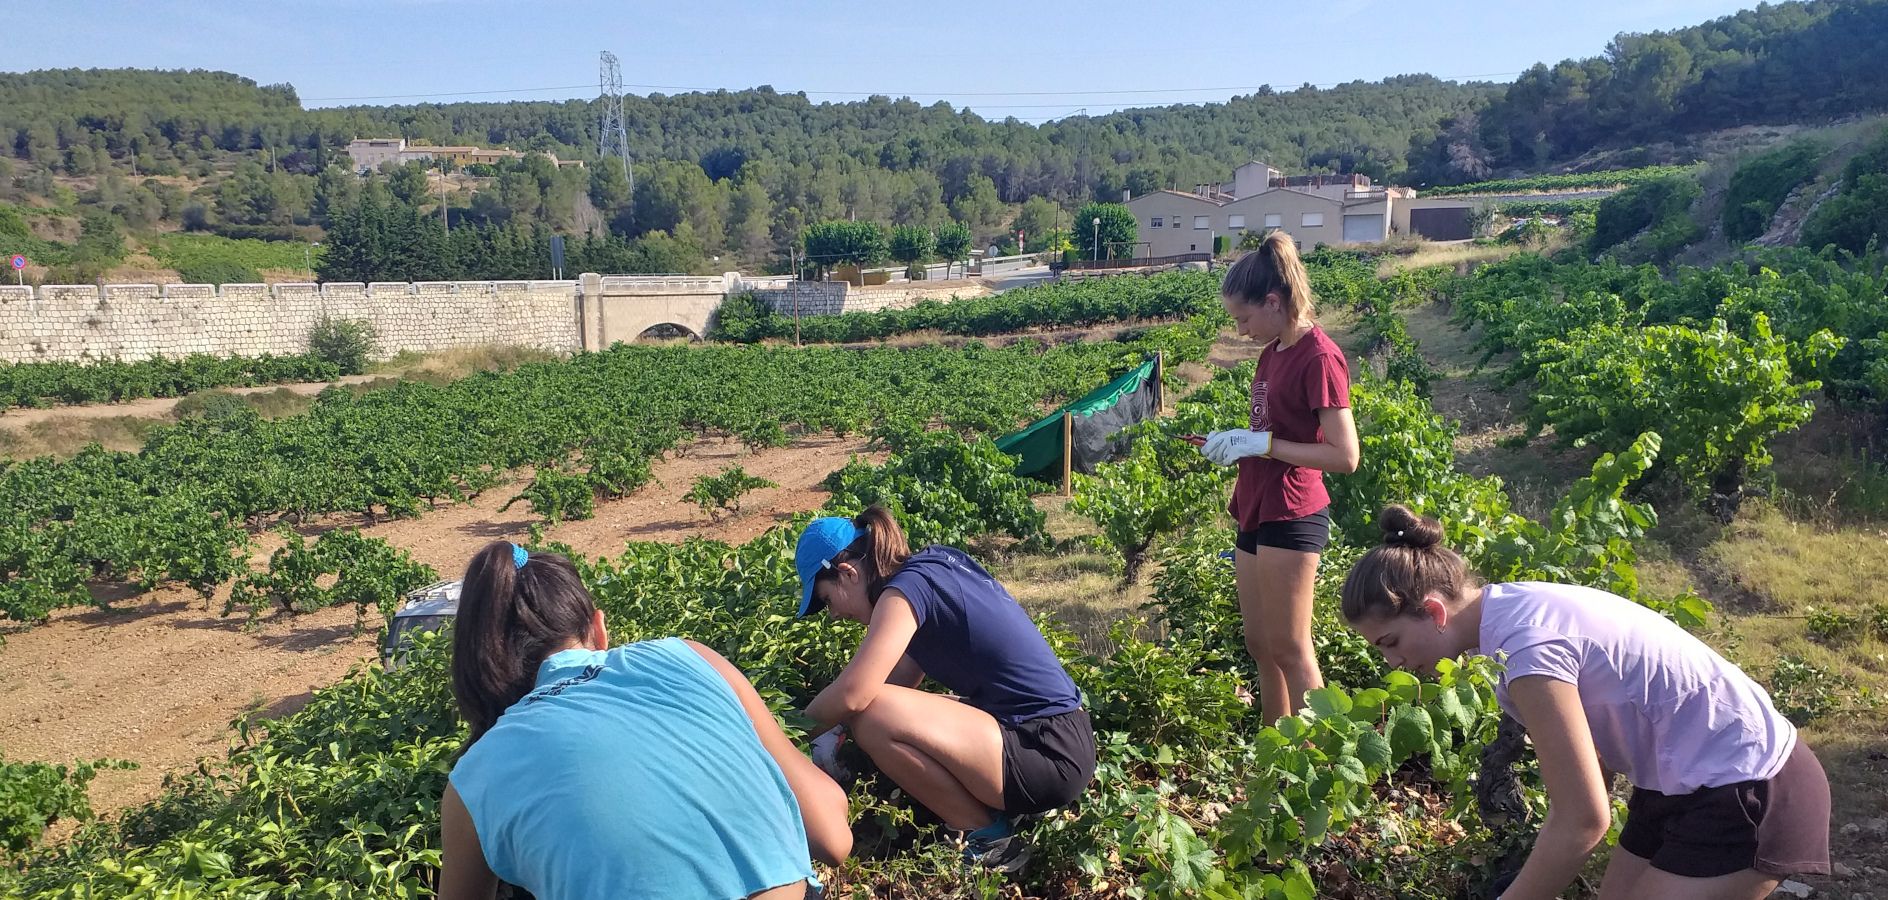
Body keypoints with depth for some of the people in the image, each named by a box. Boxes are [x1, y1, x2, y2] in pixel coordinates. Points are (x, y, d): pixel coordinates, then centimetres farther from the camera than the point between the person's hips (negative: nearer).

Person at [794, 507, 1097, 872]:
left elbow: (852, 695, -22)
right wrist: (837, 733, 9)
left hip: (1050, 755, -10)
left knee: (874, 716, -21)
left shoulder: (906, 587, -15)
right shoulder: (934, 565, 11)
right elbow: (899, 680, 17)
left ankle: (988, 839, -3)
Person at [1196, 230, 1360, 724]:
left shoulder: (1319, 357, -15)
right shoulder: (1273, 351, 11)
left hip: (1291, 516, -9)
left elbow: (1344, 456, -19)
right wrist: (1237, 441, 8)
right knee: (1260, 645, 14)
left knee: (1289, 649, -1)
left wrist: (1262, 444, -19)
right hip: (1256, 512, 9)